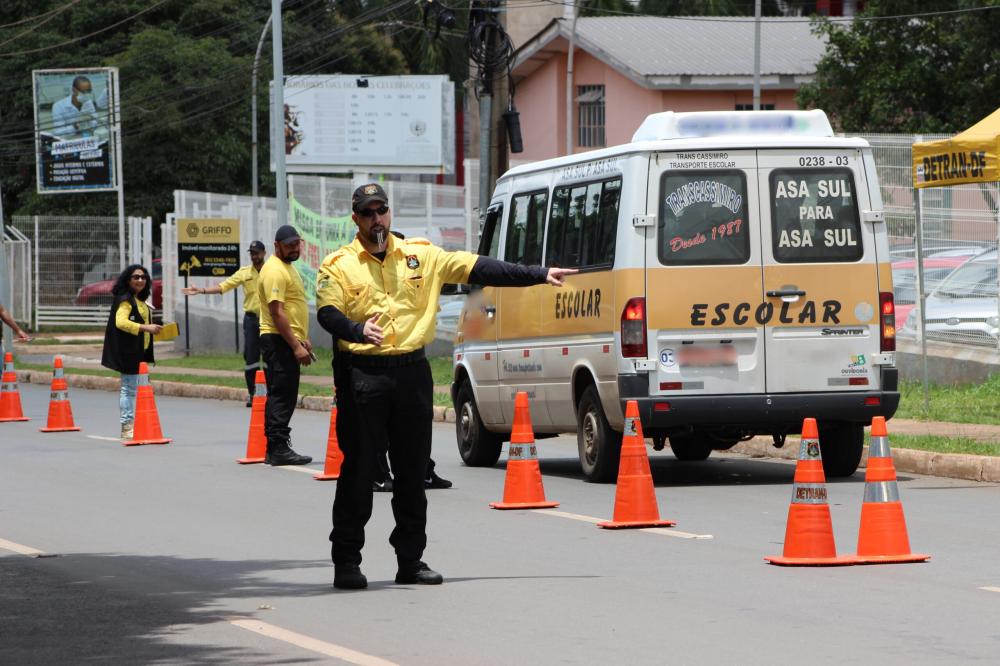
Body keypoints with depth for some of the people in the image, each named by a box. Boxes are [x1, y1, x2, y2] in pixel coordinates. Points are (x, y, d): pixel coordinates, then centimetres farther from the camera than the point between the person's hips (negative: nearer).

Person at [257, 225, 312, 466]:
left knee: (280, 396, 12)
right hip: (279, 340, -10)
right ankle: (279, 448, -10)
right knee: (282, 395, -10)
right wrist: (296, 346, -23)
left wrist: (302, 339, 23)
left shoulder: (288, 267, 18)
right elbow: (277, 313, -21)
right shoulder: (275, 271, -15)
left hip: (288, 340, 10)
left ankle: (275, 449, 16)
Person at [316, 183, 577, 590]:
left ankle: (410, 560, 16)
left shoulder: (421, 256, 11)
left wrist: (538, 276, 4)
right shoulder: (339, 266, 3)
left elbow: (477, 269, 9)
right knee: (358, 472, -3)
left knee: (412, 472, 8)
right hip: (364, 376, -3)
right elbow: (327, 313, -9)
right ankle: (346, 562, 4)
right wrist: (357, 330, -30)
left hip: (413, 373, 3)